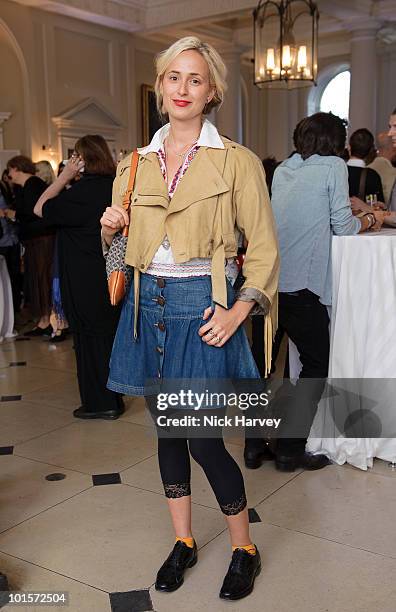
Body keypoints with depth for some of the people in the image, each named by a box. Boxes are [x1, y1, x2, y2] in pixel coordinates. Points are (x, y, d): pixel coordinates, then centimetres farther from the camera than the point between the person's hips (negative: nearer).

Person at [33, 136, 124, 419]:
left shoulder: (82, 192, -20)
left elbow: (41, 209, -10)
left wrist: (65, 175, -9)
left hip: (85, 281, -7)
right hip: (114, 275, 7)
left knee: (90, 335, 4)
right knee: (109, 332, 16)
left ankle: (101, 403, 13)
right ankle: (112, 398, 28)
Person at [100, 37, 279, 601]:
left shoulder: (237, 163, -4)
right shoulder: (135, 165, 9)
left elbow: (264, 248, -3)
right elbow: (121, 246, 19)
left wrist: (238, 311, -15)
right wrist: (110, 230, -4)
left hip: (201, 309, -5)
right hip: (148, 306, 5)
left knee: (203, 439, -3)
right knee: (165, 429, 13)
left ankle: (245, 549, 21)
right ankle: (183, 542, 32)